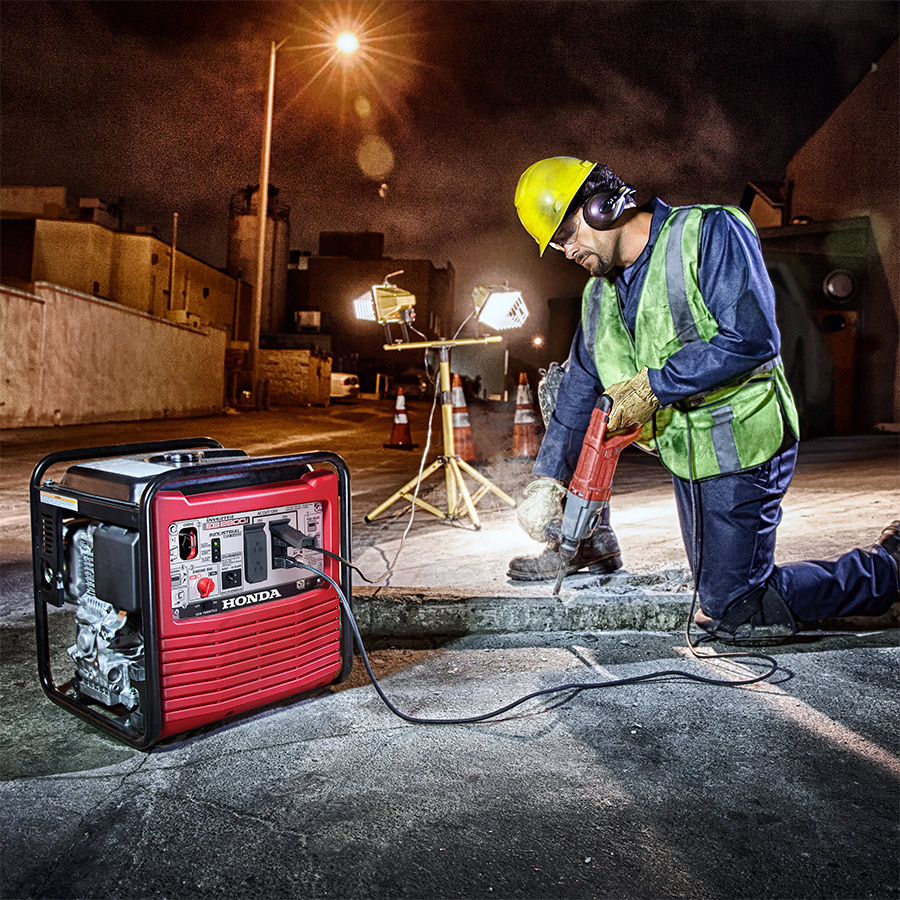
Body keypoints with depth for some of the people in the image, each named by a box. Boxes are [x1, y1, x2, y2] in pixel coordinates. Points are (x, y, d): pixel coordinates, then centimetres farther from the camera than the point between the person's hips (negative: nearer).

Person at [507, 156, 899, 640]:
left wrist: (654, 386, -24)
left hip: (739, 443, -7)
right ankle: (590, 545, 12)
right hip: (684, 446, 7)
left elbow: (753, 340, -25)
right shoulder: (600, 295, 7)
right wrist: (546, 480, 2)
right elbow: (580, 386, 9)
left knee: (733, 616, -8)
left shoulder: (708, 232, -14)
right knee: (564, 381, 5)